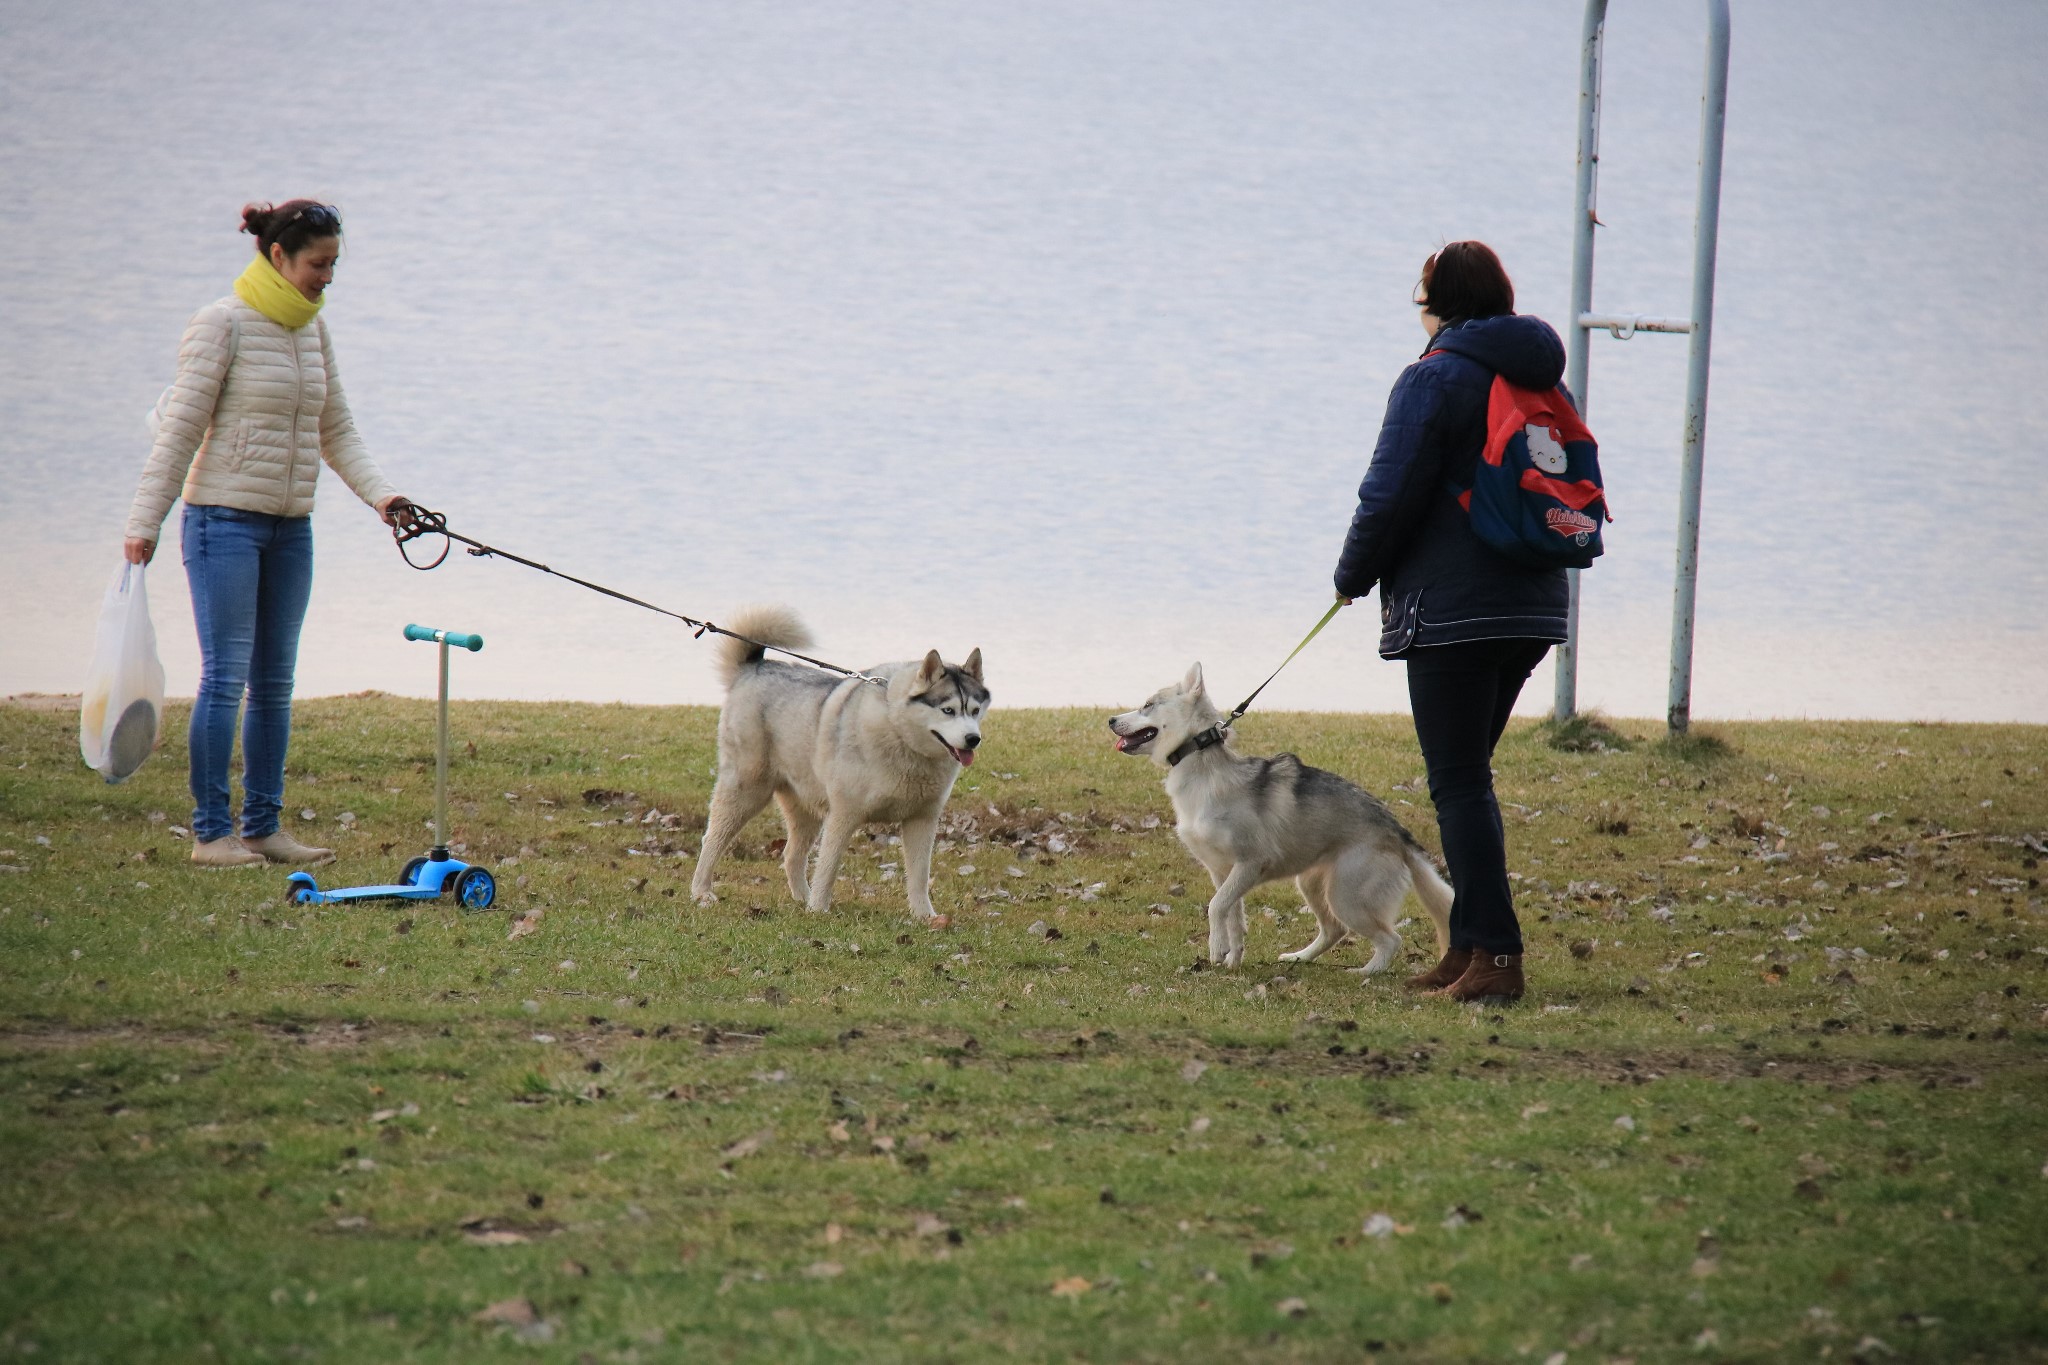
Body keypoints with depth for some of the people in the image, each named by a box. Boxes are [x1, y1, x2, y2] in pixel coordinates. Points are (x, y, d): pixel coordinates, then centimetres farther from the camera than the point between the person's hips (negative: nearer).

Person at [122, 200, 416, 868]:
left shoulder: (312, 329, 11)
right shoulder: (222, 325, -10)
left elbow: (336, 434, 15)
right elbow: (178, 431, -10)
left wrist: (379, 494, -1)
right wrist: (144, 524, -13)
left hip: (290, 526, 7)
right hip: (226, 518, -7)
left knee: (274, 681, 7)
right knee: (226, 676, -7)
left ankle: (262, 827, 12)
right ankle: (210, 832, -3)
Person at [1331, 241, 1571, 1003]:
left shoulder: (1434, 381, -10)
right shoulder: (1541, 383, 14)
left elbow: (1390, 497, -12)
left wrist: (1353, 577, 4)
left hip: (1450, 610, -8)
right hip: (1532, 609, 8)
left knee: (1459, 784, -6)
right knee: (1467, 777, 16)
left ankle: (1496, 956, -12)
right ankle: (1469, 947, 16)